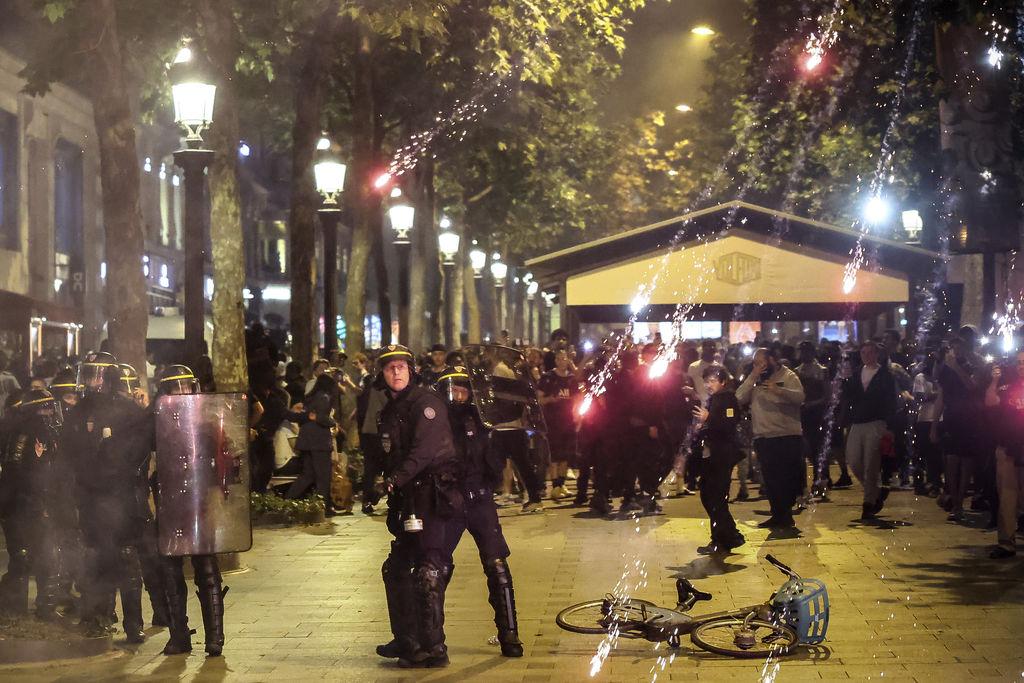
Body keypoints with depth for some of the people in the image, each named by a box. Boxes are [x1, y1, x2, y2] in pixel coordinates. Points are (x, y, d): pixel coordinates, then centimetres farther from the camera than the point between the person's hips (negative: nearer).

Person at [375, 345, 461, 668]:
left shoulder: (426, 402, -9)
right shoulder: (389, 410, 18)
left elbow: (425, 447, -22)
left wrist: (397, 477, -29)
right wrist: (389, 487, 14)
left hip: (433, 493, -10)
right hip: (409, 497, 10)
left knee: (427, 571, -12)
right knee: (396, 568, 15)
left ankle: (433, 648, -9)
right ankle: (406, 640, 27)